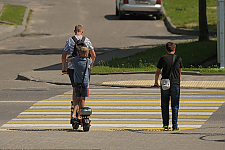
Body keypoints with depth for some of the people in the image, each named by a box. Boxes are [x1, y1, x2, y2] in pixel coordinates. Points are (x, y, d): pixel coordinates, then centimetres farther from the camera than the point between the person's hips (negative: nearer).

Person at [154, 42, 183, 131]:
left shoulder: (163, 58, 1)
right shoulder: (178, 59, 3)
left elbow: (157, 72, 7)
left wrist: (156, 83, 23)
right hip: (175, 84, 0)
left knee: (165, 106, 8)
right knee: (175, 106, 5)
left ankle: (165, 125, 6)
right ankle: (175, 126, 3)